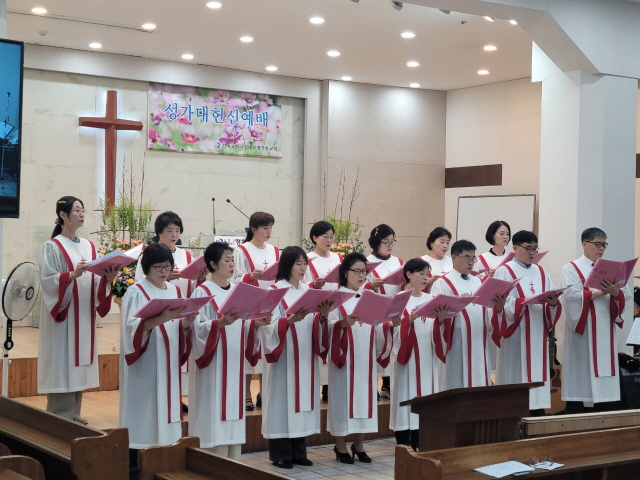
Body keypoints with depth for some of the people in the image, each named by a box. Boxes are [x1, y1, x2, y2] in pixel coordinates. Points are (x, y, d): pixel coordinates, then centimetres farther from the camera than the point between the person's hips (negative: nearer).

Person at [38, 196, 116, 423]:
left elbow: (94, 281, 10)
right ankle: (60, 418, 1)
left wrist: (107, 278, -10)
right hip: (62, 315, -6)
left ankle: (74, 414, 17)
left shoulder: (88, 246, 13)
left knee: (78, 365, 9)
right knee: (62, 364, -5)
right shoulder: (52, 246, -6)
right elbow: (47, 279, -15)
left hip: (84, 315, 6)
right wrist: (73, 274, -27)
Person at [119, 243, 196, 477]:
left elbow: (179, 333, 11)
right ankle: (134, 464, 2)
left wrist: (185, 324, -11)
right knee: (142, 411, -5)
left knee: (164, 406, 6)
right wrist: (160, 319, -33)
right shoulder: (136, 292, -6)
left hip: (167, 364, 6)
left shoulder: (175, 291, 12)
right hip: (144, 365, -5)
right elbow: (133, 327, -19)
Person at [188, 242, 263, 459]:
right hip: (213, 365, -6)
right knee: (214, 416, -6)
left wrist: (256, 323, -7)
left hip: (234, 364, 6)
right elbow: (199, 329, -14)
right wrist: (221, 322, -30)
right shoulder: (202, 293, -6)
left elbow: (243, 328, 13)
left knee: (233, 410, 8)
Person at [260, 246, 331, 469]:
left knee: (303, 400, 8)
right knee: (283, 400, -4)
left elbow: (315, 326, 9)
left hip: (306, 356, 6)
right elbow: (270, 326, -14)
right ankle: (281, 454, 4)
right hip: (284, 357, -6)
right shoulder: (274, 292, -6)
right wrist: (290, 320, -30)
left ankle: (299, 452, 16)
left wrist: (322, 317, -11)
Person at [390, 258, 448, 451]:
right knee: (406, 398, -5)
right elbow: (395, 329, -12)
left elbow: (435, 330, 8)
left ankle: (419, 446, 13)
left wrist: (441, 319, -12)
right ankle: (403, 447, 1)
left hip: (426, 358, 5)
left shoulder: (430, 299, 12)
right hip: (406, 357, -5)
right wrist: (409, 320, -29)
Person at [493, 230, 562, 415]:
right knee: (516, 377, -5)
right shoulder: (504, 272, -1)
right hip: (516, 335, -5)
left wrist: (553, 303, -15)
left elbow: (554, 301, 8)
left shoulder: (542, 272, 16)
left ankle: (537, 410, 7)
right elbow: (504, 303, -13)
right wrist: (529, 300, -24)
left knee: (537, 375, 4)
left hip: (538, 335, 5)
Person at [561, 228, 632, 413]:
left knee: (603, 384, 2)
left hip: (605, 333, 5)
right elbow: (571, 296, -15)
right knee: (581, 378, -6)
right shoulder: (571, 269, 2)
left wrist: (615, 292, -16)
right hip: (582, 333, -5)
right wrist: (600, 292, -19)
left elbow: (626, 296, 5)